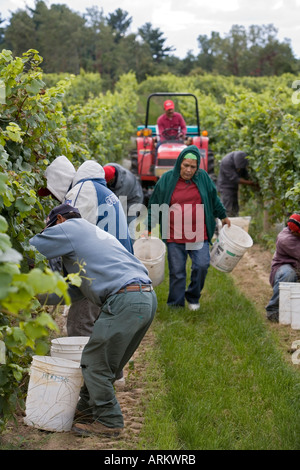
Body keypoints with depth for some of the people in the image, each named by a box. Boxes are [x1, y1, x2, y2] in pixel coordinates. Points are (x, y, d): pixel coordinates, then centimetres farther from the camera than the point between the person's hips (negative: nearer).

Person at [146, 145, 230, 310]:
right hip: (174, 237, -1)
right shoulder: (167, 179, 1)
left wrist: (223, 216, 29)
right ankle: (175, 305, 15)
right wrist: (148, 229, 6)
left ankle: (193, 298, 17)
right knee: (176, 272, 2)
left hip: (199, 236, 1)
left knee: (202, 266, -7)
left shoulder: (203, 177, 5)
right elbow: (154, 205, 8)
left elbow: (214, 199, 21)